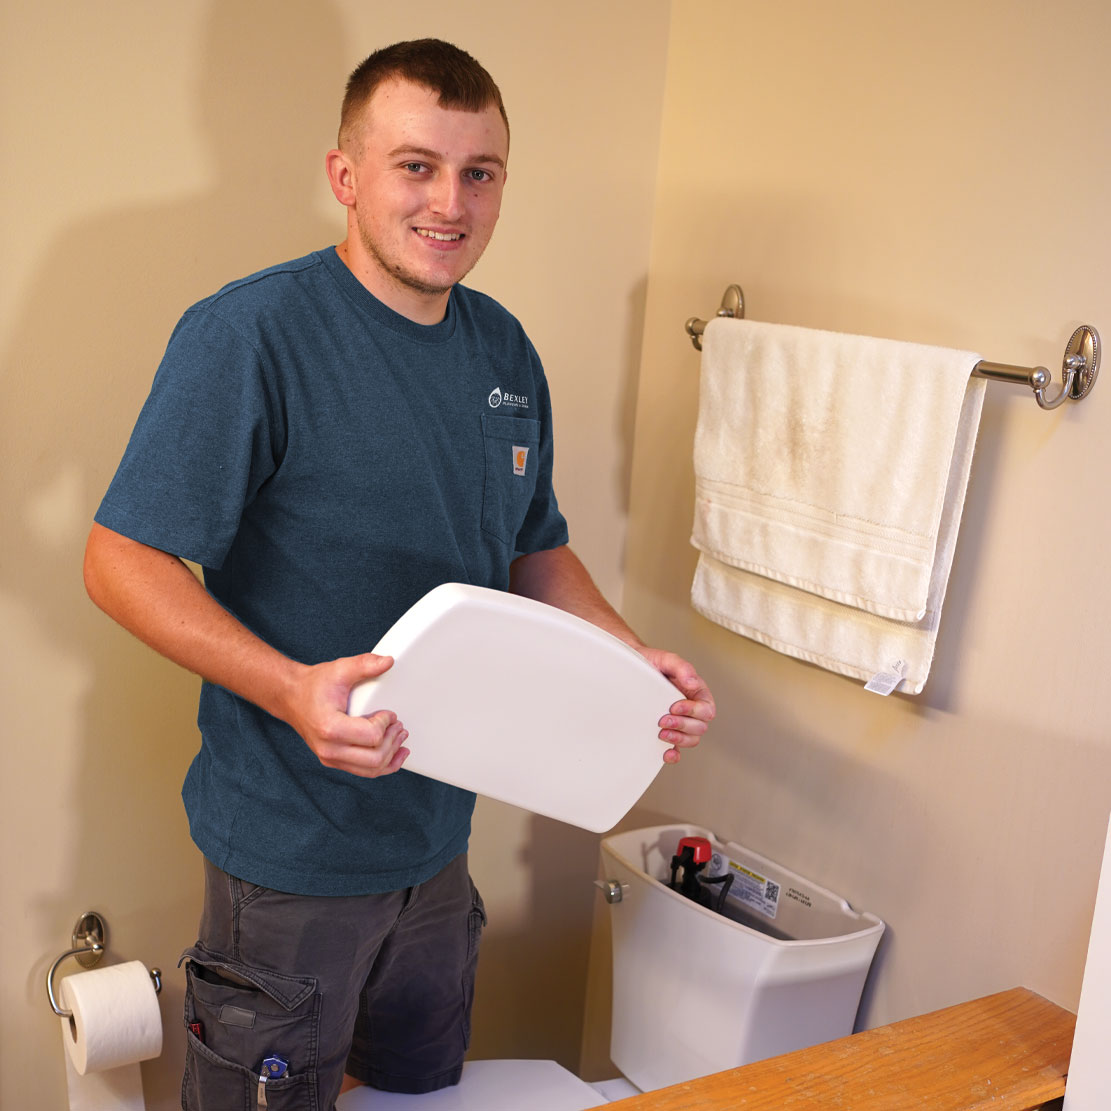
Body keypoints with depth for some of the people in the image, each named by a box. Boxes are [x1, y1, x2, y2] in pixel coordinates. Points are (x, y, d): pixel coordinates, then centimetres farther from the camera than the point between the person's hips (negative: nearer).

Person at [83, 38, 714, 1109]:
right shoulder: (247, 334, -18)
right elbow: (121, 560, -20)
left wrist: (633, 657, -3)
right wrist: (290, 688, -34)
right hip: (292, 848, -6)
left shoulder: (504, 350, 4)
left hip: (438, 827, 7)